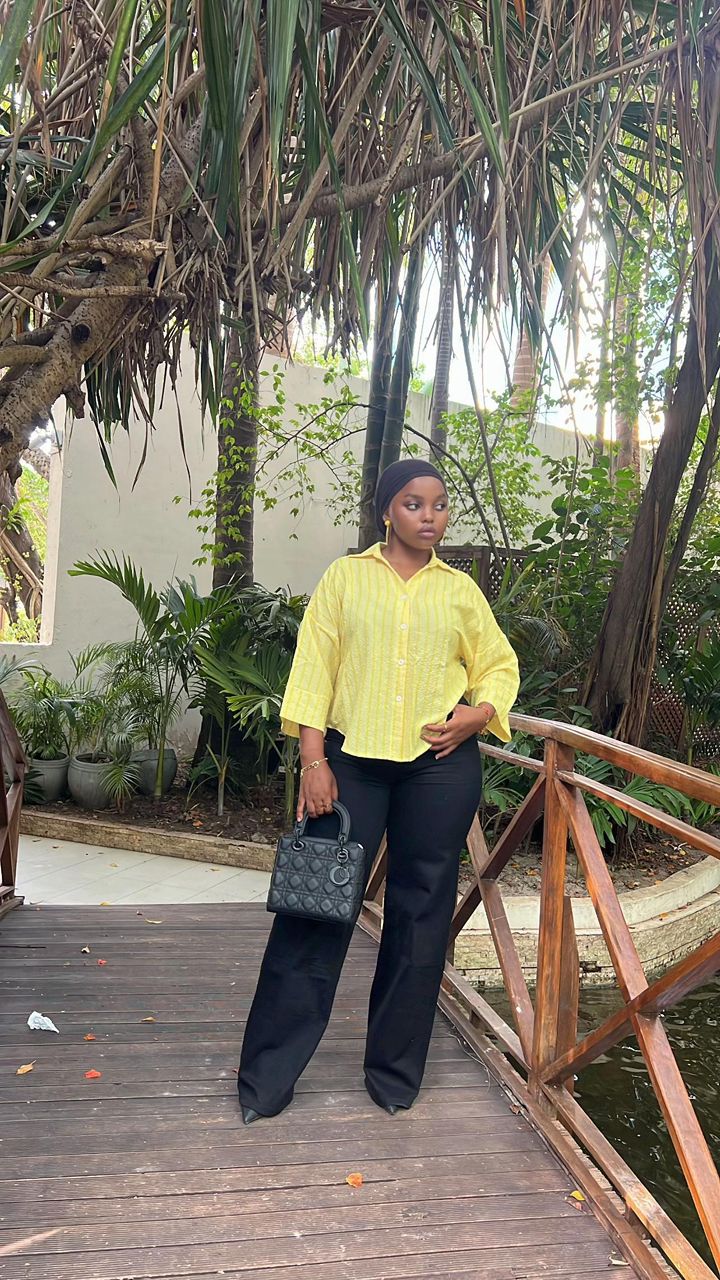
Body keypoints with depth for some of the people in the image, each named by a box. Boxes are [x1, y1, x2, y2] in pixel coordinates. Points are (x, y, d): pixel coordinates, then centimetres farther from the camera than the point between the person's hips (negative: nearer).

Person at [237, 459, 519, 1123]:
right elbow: (315, 665, 1)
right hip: (353, 759, -1)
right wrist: (313, 759, -8)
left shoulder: (461, 589, 11)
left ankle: (395, 1071, 23)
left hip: (441, 767, 2)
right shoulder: (346, 576, 6)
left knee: (420, 912, 8)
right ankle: (267, 1077, 9)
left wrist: (481, 713, -4)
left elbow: (500, 664, 17)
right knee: (317, 905, -3)